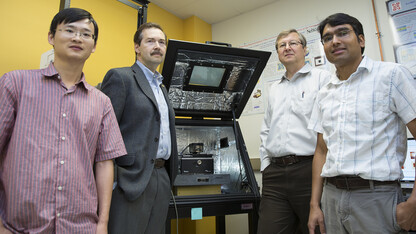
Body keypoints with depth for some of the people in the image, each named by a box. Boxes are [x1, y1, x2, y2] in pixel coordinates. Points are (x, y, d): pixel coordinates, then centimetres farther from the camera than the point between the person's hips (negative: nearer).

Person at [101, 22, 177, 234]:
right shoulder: (120, 77, -3)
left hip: (161, 178, 7)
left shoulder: (161, 87, 20)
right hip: (132, 179, -7)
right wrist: (110, 178, -15)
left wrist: (167, 175, 14)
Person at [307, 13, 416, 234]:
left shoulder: (391, 74, -3)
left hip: (376, 196, -4)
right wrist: (315, 204, 6)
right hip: (331, 196, 5)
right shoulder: (324, 94, 10)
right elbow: (322, 150, 11)